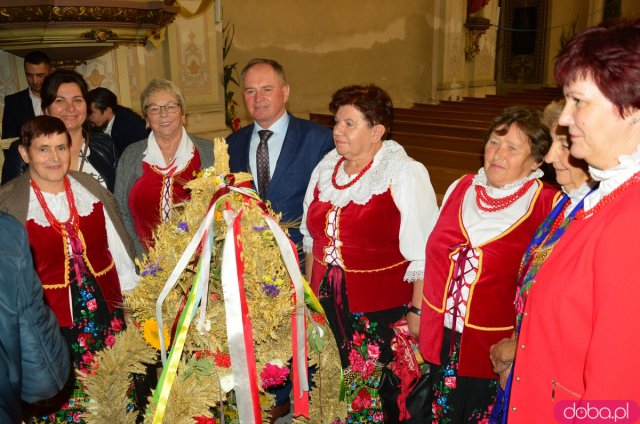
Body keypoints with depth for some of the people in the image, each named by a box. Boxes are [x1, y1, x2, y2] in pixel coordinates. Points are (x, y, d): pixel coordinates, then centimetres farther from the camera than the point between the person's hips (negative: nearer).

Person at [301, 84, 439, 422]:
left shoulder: (405, 174, -11)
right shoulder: (326, 167, 6)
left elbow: (422, 252, -12)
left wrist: (417, 312, -14)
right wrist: (310, 292, 15)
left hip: (382, 311, -5)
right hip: (327, 306, 5)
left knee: (381, 396, 7)